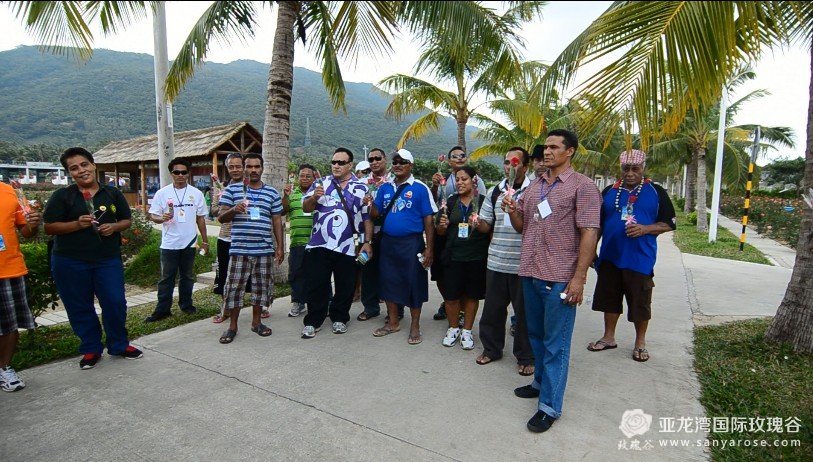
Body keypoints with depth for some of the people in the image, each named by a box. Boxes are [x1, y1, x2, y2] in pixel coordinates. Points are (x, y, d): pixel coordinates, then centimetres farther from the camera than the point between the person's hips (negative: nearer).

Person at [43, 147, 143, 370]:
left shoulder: (112, 193, 6)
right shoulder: (62, 195, -1)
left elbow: (126, 220, 12)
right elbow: (49, 227, -2)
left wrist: (114, 227, -10)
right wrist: (77, 224, -19)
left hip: (108, 259, 1)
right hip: (70, 262, -1)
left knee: (115, 302, 1)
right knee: (80, 307, 8)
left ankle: (119, 345, 20)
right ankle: (90, 349, 25)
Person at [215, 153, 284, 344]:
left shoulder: (272, 193, 8)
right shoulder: (232, 190, 4)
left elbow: (277, 221, 10)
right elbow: (221, 217, 4)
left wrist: (280, 247, 6)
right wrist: (233, 209, -18)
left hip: (264, 250, 2)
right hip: (239, 249, -1)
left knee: (261, 286, 9)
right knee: (234, 287, 3)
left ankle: (256, 321, 26)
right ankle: (232, 326, 17)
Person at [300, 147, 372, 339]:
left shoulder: (361, 188, 6)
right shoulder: (321, 183, 8)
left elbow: (368, 217, 5)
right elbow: (305, 208, 4)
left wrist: (367, 242, -2)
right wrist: (314, 197, -17)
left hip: (347, 246, 0)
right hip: (319, 244, 0)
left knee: (345, 286, 10)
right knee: (315, 285, 5)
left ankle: (339, 318, 27)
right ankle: (312, 321, 18)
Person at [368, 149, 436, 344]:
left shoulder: (420, 188, -5)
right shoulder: (385, 188, 9)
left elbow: (428, 219, -7)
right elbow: (376, 214, 11)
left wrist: (429, 248, -11)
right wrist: (371, 204, -11)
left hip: (411, 243, -5)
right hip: (387, 242, 5)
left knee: (414, 283, 3)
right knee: (388, 281, 12)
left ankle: (415, 326, 18)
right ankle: (393, 322, 28)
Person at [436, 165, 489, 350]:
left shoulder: (483, 201, -2)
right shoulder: (451, 201, 7)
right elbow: (441, 231, 12)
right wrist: (442, 226, -10)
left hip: (476, 257, -2)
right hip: (453, 256, 2)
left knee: (471, 295, 9)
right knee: (451, 295, 5)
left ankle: (467, 330, 27)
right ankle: (453, 328, 27)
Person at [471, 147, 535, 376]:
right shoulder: (494, 192, 10)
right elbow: (486, 225, 15)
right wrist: (479, 224, -8)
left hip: (524, 264, -4)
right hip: (496, 261, 4)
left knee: (524, 311, 8)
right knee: (492, 308, 14)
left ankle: (525, 357, 24)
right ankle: (491, 348, 32)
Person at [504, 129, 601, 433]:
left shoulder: (582, 186, -6)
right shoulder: (534, 186, 13)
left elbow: (589, 233, -11)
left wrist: (579, 278, -17)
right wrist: (512, 211, -6)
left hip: (559, 277, -7)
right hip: (530, 272, 7)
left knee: (555, 343, 1)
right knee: (536, 334, 19)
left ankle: (550, 406, 11)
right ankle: (542, 382, 37)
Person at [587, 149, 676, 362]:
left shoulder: (656, 192, 0)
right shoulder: (609, 191, 7)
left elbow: (669, 223, 0)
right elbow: (598, 224, 12)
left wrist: (645, 229, -18)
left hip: (640, 259, -3)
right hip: (610, 257, 3)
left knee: (640, 302, 6)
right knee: (609, 298, 12)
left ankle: (640, 342, 24)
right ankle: (609, 337, 28)